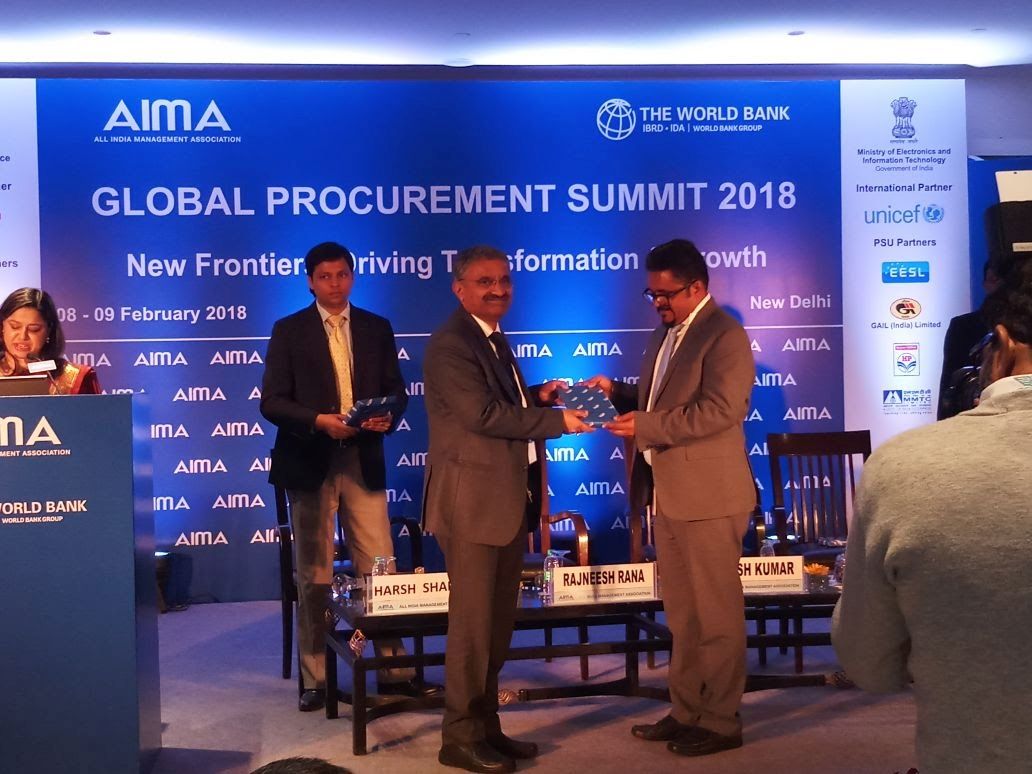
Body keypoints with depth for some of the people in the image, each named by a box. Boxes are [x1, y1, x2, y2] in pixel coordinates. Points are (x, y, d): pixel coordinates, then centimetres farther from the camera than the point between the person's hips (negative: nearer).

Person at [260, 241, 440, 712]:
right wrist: (319, 421, -19)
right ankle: (315, 678, 13)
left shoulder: (377, 329, 10)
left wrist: (387, 417, -11)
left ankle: (393, 670, 8)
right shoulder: (289, 331, 3)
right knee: (313, 576, 5)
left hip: (364, 461, 2)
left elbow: (396, 391, 11)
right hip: (311, 463, -2)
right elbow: (272, 402, -4)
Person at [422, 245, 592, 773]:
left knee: (498, 622, 14)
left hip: (509, 500, 10)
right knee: (472, 621, -3)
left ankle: (485, 726, 23)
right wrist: (557, 421, -19)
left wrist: (538, 395, 3)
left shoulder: (494, 340, 17)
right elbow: (483, 414, -22)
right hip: (473, 502, -10)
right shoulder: (450, 344, -14)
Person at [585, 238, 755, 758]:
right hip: (668, 494, 9)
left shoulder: (725, 335, -12)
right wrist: (618, 393, 5)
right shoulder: (665, 333, 16)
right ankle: (686, 711, 25)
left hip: (708, 497, -9)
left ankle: (721, 721, 10)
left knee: (716, 615, 1)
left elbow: (718, 410, -23)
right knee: (681, 615, 16)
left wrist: (644, 427, -23)